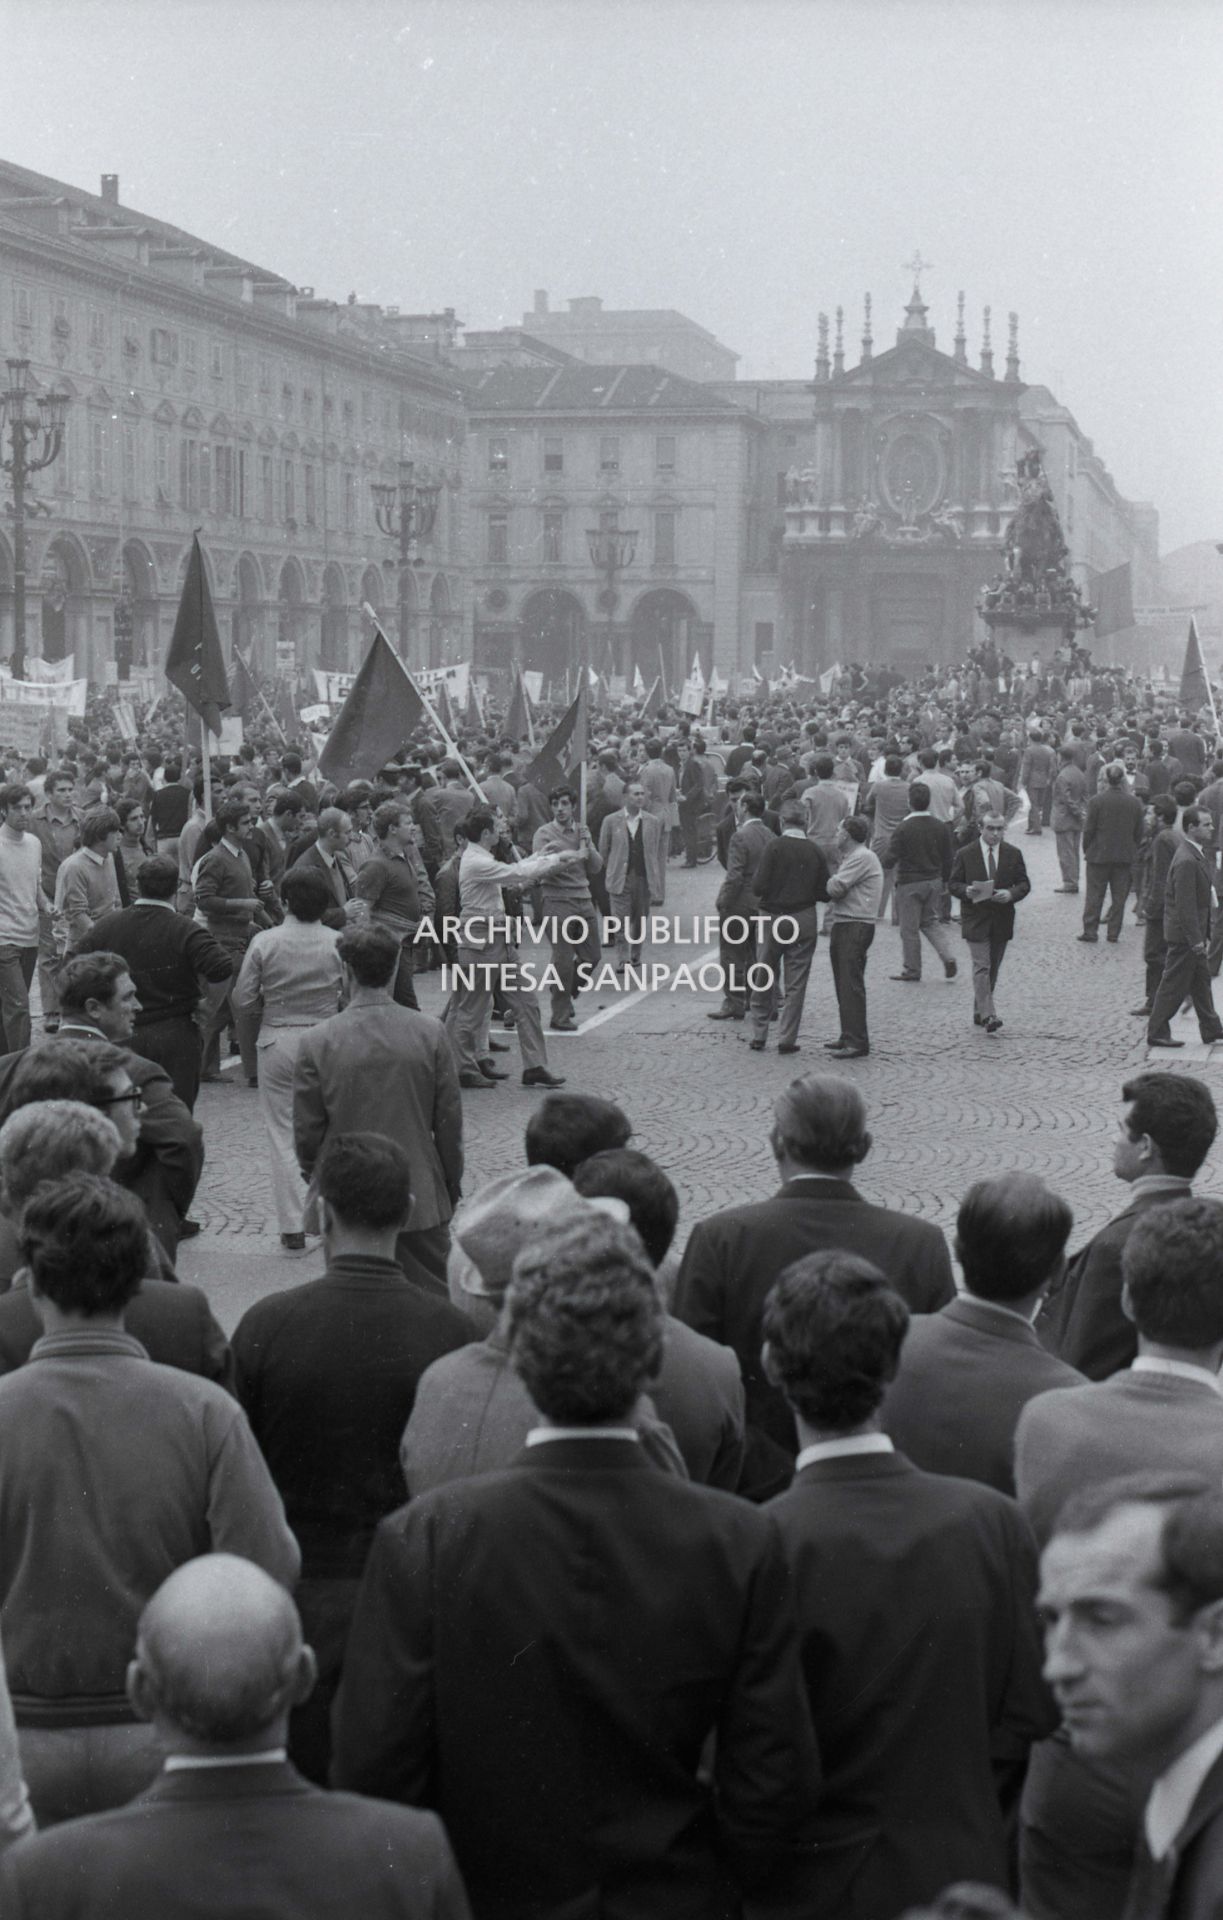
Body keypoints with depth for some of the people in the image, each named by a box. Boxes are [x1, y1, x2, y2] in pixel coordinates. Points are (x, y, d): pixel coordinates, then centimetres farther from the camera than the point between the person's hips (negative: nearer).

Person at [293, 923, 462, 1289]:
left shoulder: (317, 1042, -11)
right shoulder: (430, 1032, -7)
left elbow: (307, 1131, -4)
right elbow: (450, 1121, -1)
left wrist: (314, 1177, 15)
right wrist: (452, 1183, 13)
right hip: (422, 1199, 1)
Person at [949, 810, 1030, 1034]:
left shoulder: (1013, 854, 5)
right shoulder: (965, 854, -1)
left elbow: (1024, 884, 6)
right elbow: (953, 883, 2)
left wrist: (1011, 894, -16)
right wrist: (966, 891, -20)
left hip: (1002, 921, 3)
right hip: (976, 921, -3)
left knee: (993, 968, 11)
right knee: (982, 967, -12)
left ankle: (979, 1012, 23)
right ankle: (988, 1015, -16)